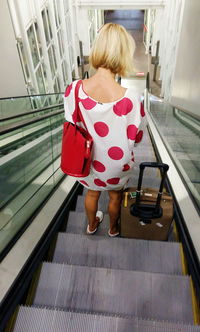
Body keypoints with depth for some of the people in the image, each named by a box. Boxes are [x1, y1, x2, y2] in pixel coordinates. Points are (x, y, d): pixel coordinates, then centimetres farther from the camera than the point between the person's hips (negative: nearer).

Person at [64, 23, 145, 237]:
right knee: (115, 197, 28)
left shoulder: (73, 89, -21)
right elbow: (136, 138, -15)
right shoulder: (130, 98, -30)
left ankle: (92, 225, 60)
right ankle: (113, 228, 58)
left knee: (92, 193, 30)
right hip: (116, 163, -2)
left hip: (88, 160, 3)